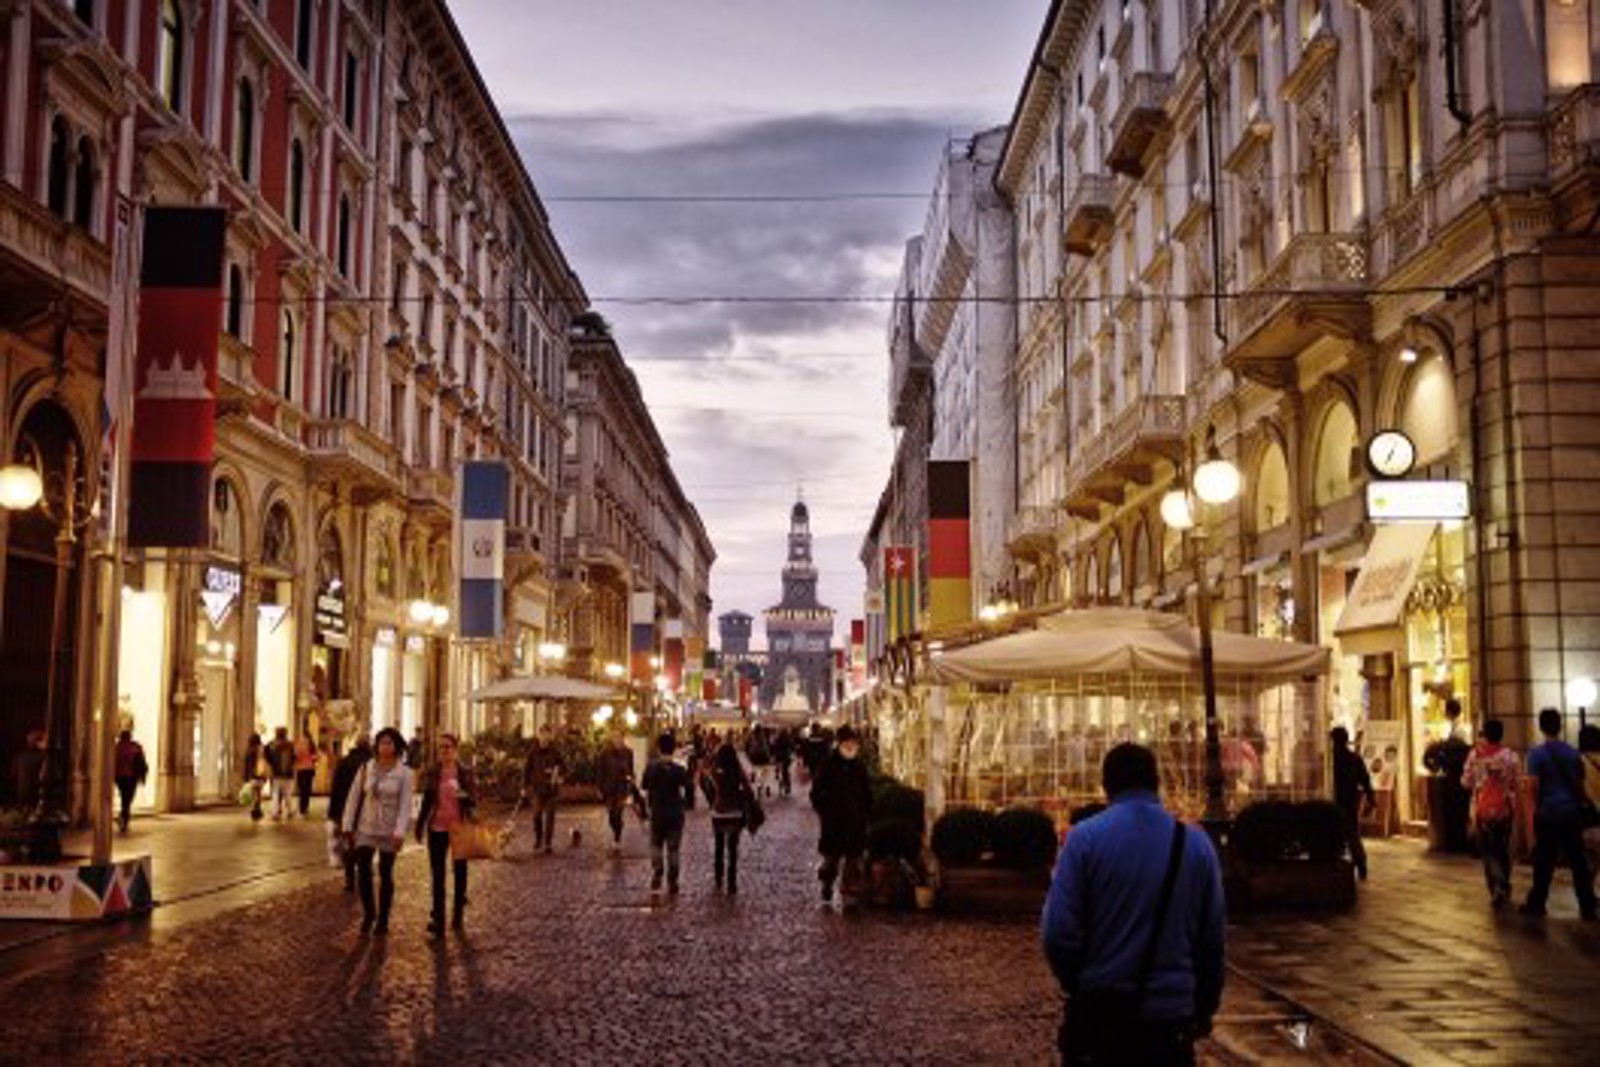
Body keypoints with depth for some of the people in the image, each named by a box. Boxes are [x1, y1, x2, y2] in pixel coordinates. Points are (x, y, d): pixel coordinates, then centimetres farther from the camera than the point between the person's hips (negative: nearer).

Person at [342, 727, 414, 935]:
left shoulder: (404, 773, -5)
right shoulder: (366, 768, 1)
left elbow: (405, 805, -10)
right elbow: (353, 798, 5)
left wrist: (399, 832, -19)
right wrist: (348, 826, 2)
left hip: (388, 831, -2)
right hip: (365, 828, 2)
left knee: (385, 874, 6)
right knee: (363, 871, -5)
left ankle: (382, 920, 19)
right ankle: (368, 913, 17)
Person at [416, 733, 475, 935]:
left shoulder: (465, 772, -2)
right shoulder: (431, 773, 4)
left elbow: (474, 798, 0)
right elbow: (426, 801, 11)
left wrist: (466, 797, -22)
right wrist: (420, 825, 8)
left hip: (460, 828, -1)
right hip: (437, 828, 1)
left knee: (460, 871, 8)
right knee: (437, 874, 0)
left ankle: (458, 915, 19)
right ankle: (438, 918, 3)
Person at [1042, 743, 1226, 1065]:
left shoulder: (1085, 837, -7)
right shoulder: (1196, 843, 0)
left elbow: (1058, 933, -13)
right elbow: (1213, 939, 2)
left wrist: (1079, 986, 5)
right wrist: (1204, 1009, 16)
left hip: (1100, 1012, -1)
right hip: (1171, 1018, 2)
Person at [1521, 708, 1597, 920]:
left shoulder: (1537, 753, -7)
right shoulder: (1574, 753, 7)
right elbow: (1580, 785, 14)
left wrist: (1531, 814, -7)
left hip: (1548, 814, -4)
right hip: (1572, 813, 4)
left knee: (1544, 862, 3)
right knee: (1578, 861, 7)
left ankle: (1536, 904, 11)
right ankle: (1587, 908, 9)